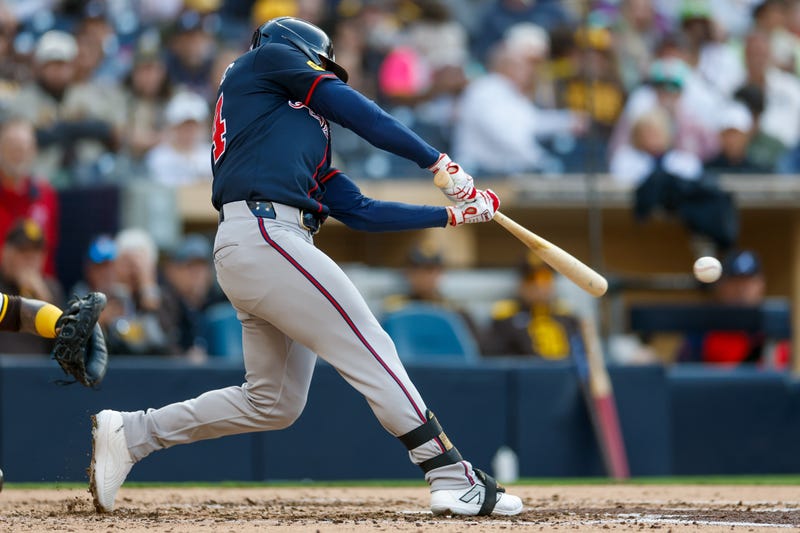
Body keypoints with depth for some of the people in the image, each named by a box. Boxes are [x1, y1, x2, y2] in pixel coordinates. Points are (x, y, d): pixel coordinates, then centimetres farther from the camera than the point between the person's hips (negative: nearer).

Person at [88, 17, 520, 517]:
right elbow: (355, 111, 4)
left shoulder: (307, 137, 32)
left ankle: (131, 433, 17)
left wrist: (452, 214, 22)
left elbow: (361, 211, 26)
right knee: (369, 348, -12)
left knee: (274, 402, 11)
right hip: (262, 231, -9)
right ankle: (452, 476, -15)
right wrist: (439, 161, 6)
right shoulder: (268, 58, 14)